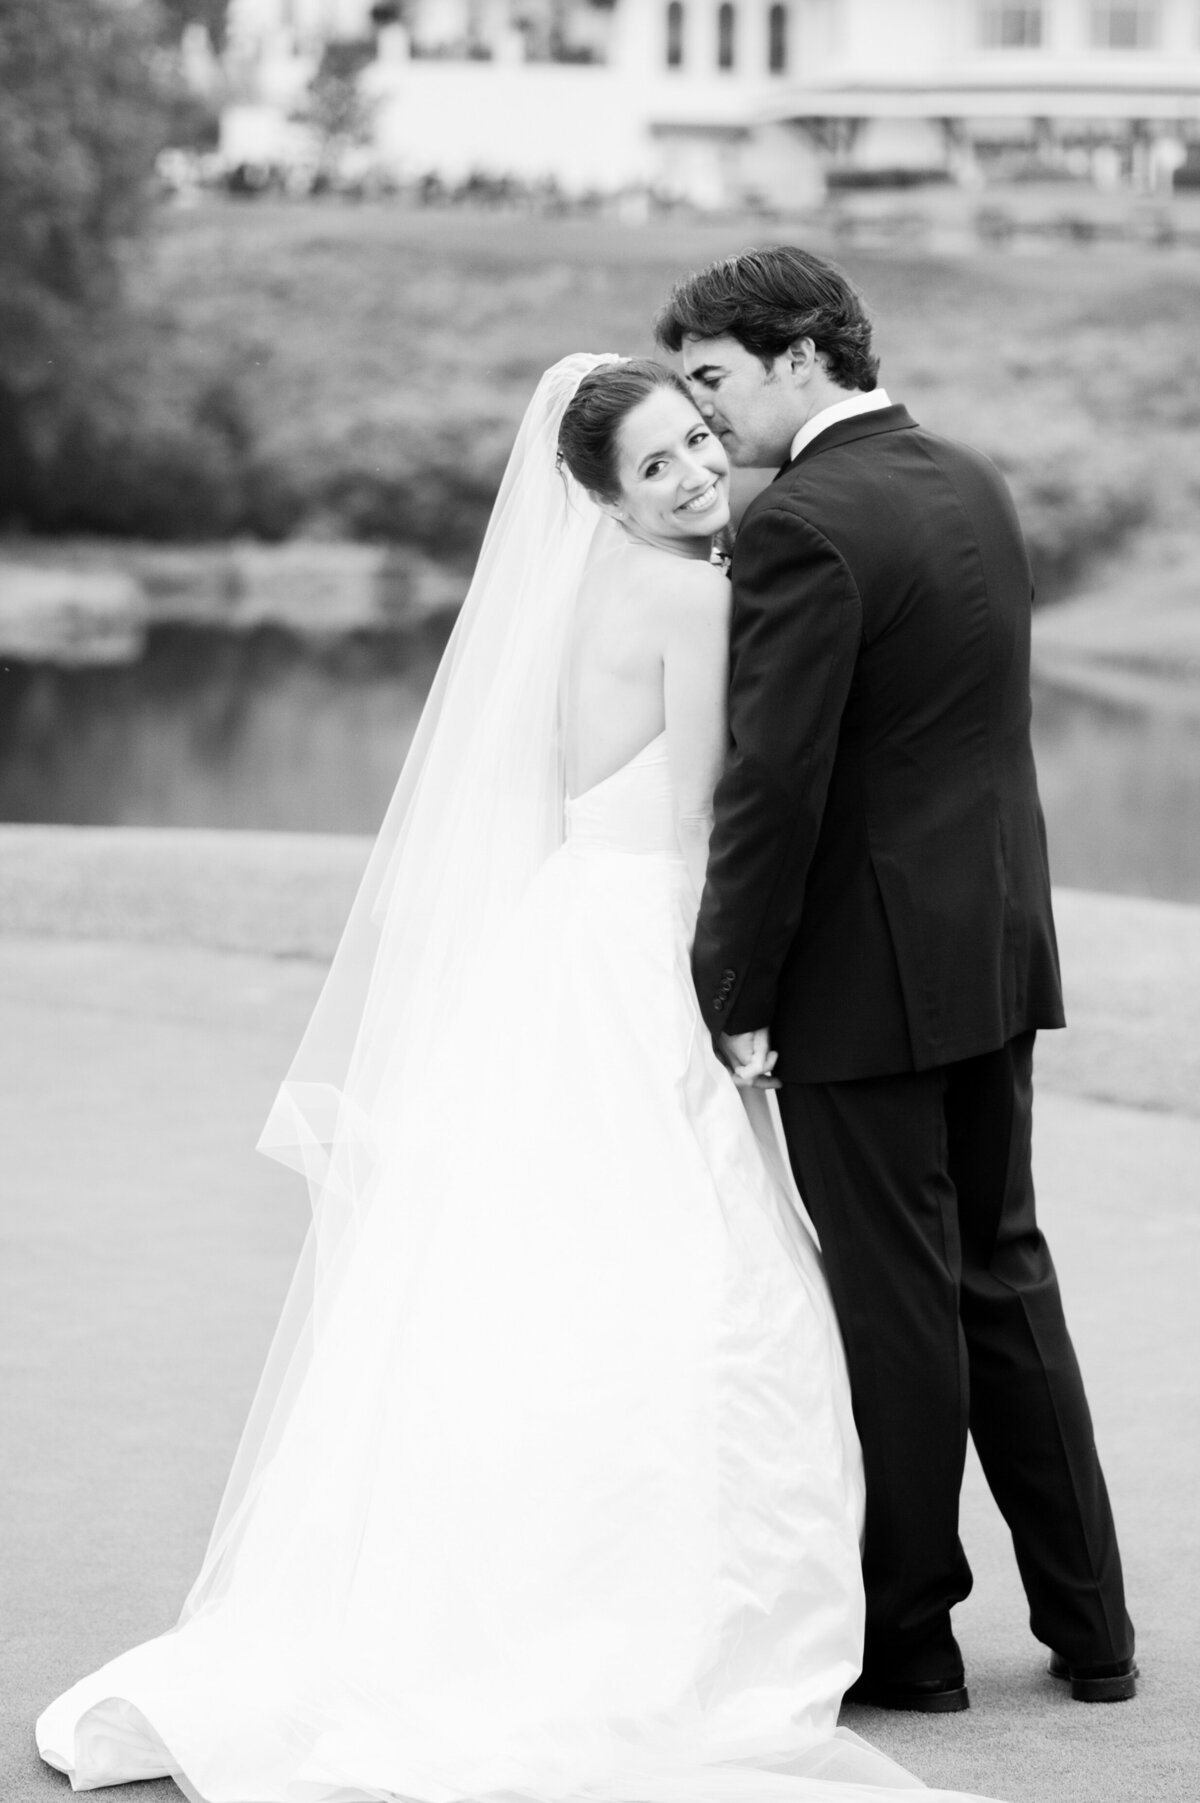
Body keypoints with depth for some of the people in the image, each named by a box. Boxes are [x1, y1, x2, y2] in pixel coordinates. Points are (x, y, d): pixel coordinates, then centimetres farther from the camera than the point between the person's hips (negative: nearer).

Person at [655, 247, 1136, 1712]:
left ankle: (906, 1634, 13)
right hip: (997, 943, 8)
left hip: (868, 971, -8)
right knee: (1002, 1276, 16)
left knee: (896, 1305, 2)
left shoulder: (804, 525, -17)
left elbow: (772, 785, -20)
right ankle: (1088, 1625, 21)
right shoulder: (974, 484, 10)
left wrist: (731, 990, -12)